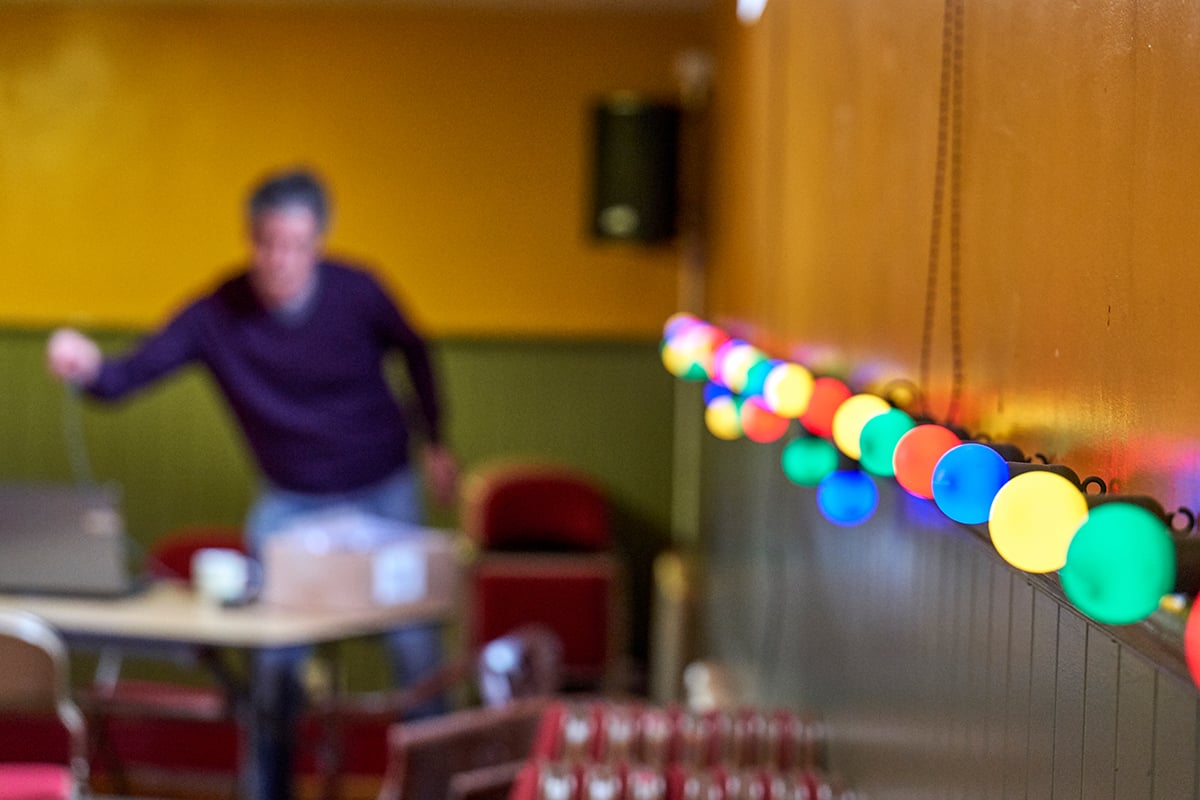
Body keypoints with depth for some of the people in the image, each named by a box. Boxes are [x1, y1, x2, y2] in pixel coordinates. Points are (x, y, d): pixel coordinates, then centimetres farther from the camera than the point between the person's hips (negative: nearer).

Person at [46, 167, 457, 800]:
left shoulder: (356, 293, -16)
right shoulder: (217, 315, -18)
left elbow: (413, 351, 4)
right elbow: (130, 375, -26)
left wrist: (434, 443, 7)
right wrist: (89, 368, -49)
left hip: (383, 493, 0)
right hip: (290, 503, 0)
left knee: (416, 650, 0)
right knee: (275, 661, -4)